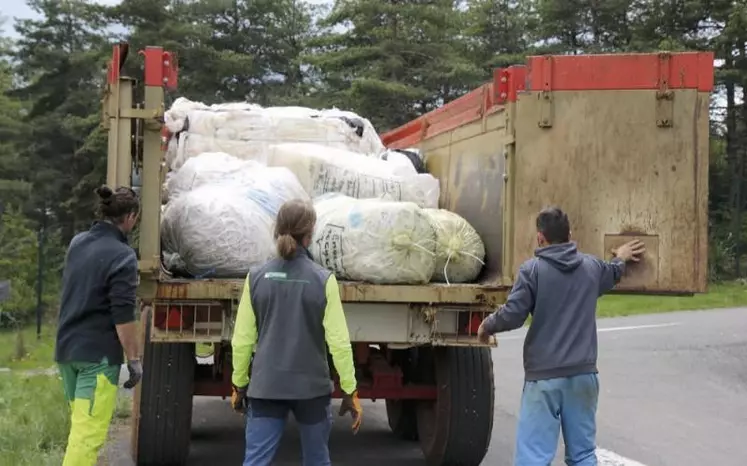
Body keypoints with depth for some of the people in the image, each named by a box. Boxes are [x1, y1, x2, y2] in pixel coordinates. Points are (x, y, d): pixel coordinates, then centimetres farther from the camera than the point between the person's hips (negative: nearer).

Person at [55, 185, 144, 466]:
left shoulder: (77, 243, 9)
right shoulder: (122, 256, -15)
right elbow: (123, 316, -17)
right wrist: (133, 359, -12)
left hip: (67, 348, 8)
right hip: (98, 354, -8)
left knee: (80, 424, 19)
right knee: (88, 432, -7)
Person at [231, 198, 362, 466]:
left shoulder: (257, 278, -2)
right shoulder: (323, 280, -8)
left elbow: (242, 339, 1)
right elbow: (338, 341, -9)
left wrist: (239, 384, 13)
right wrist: (350, 391, 0)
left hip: (266, 387, 1)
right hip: (311, 387, -1)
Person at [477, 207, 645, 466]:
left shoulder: (533, 269, -9)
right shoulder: (592, 267, 9)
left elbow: (512, 315, -14)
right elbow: (611, 275, 33)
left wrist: (487, 326, 7)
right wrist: (620, 260, 57)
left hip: (544, 376, -5)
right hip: (583, 374, 5)